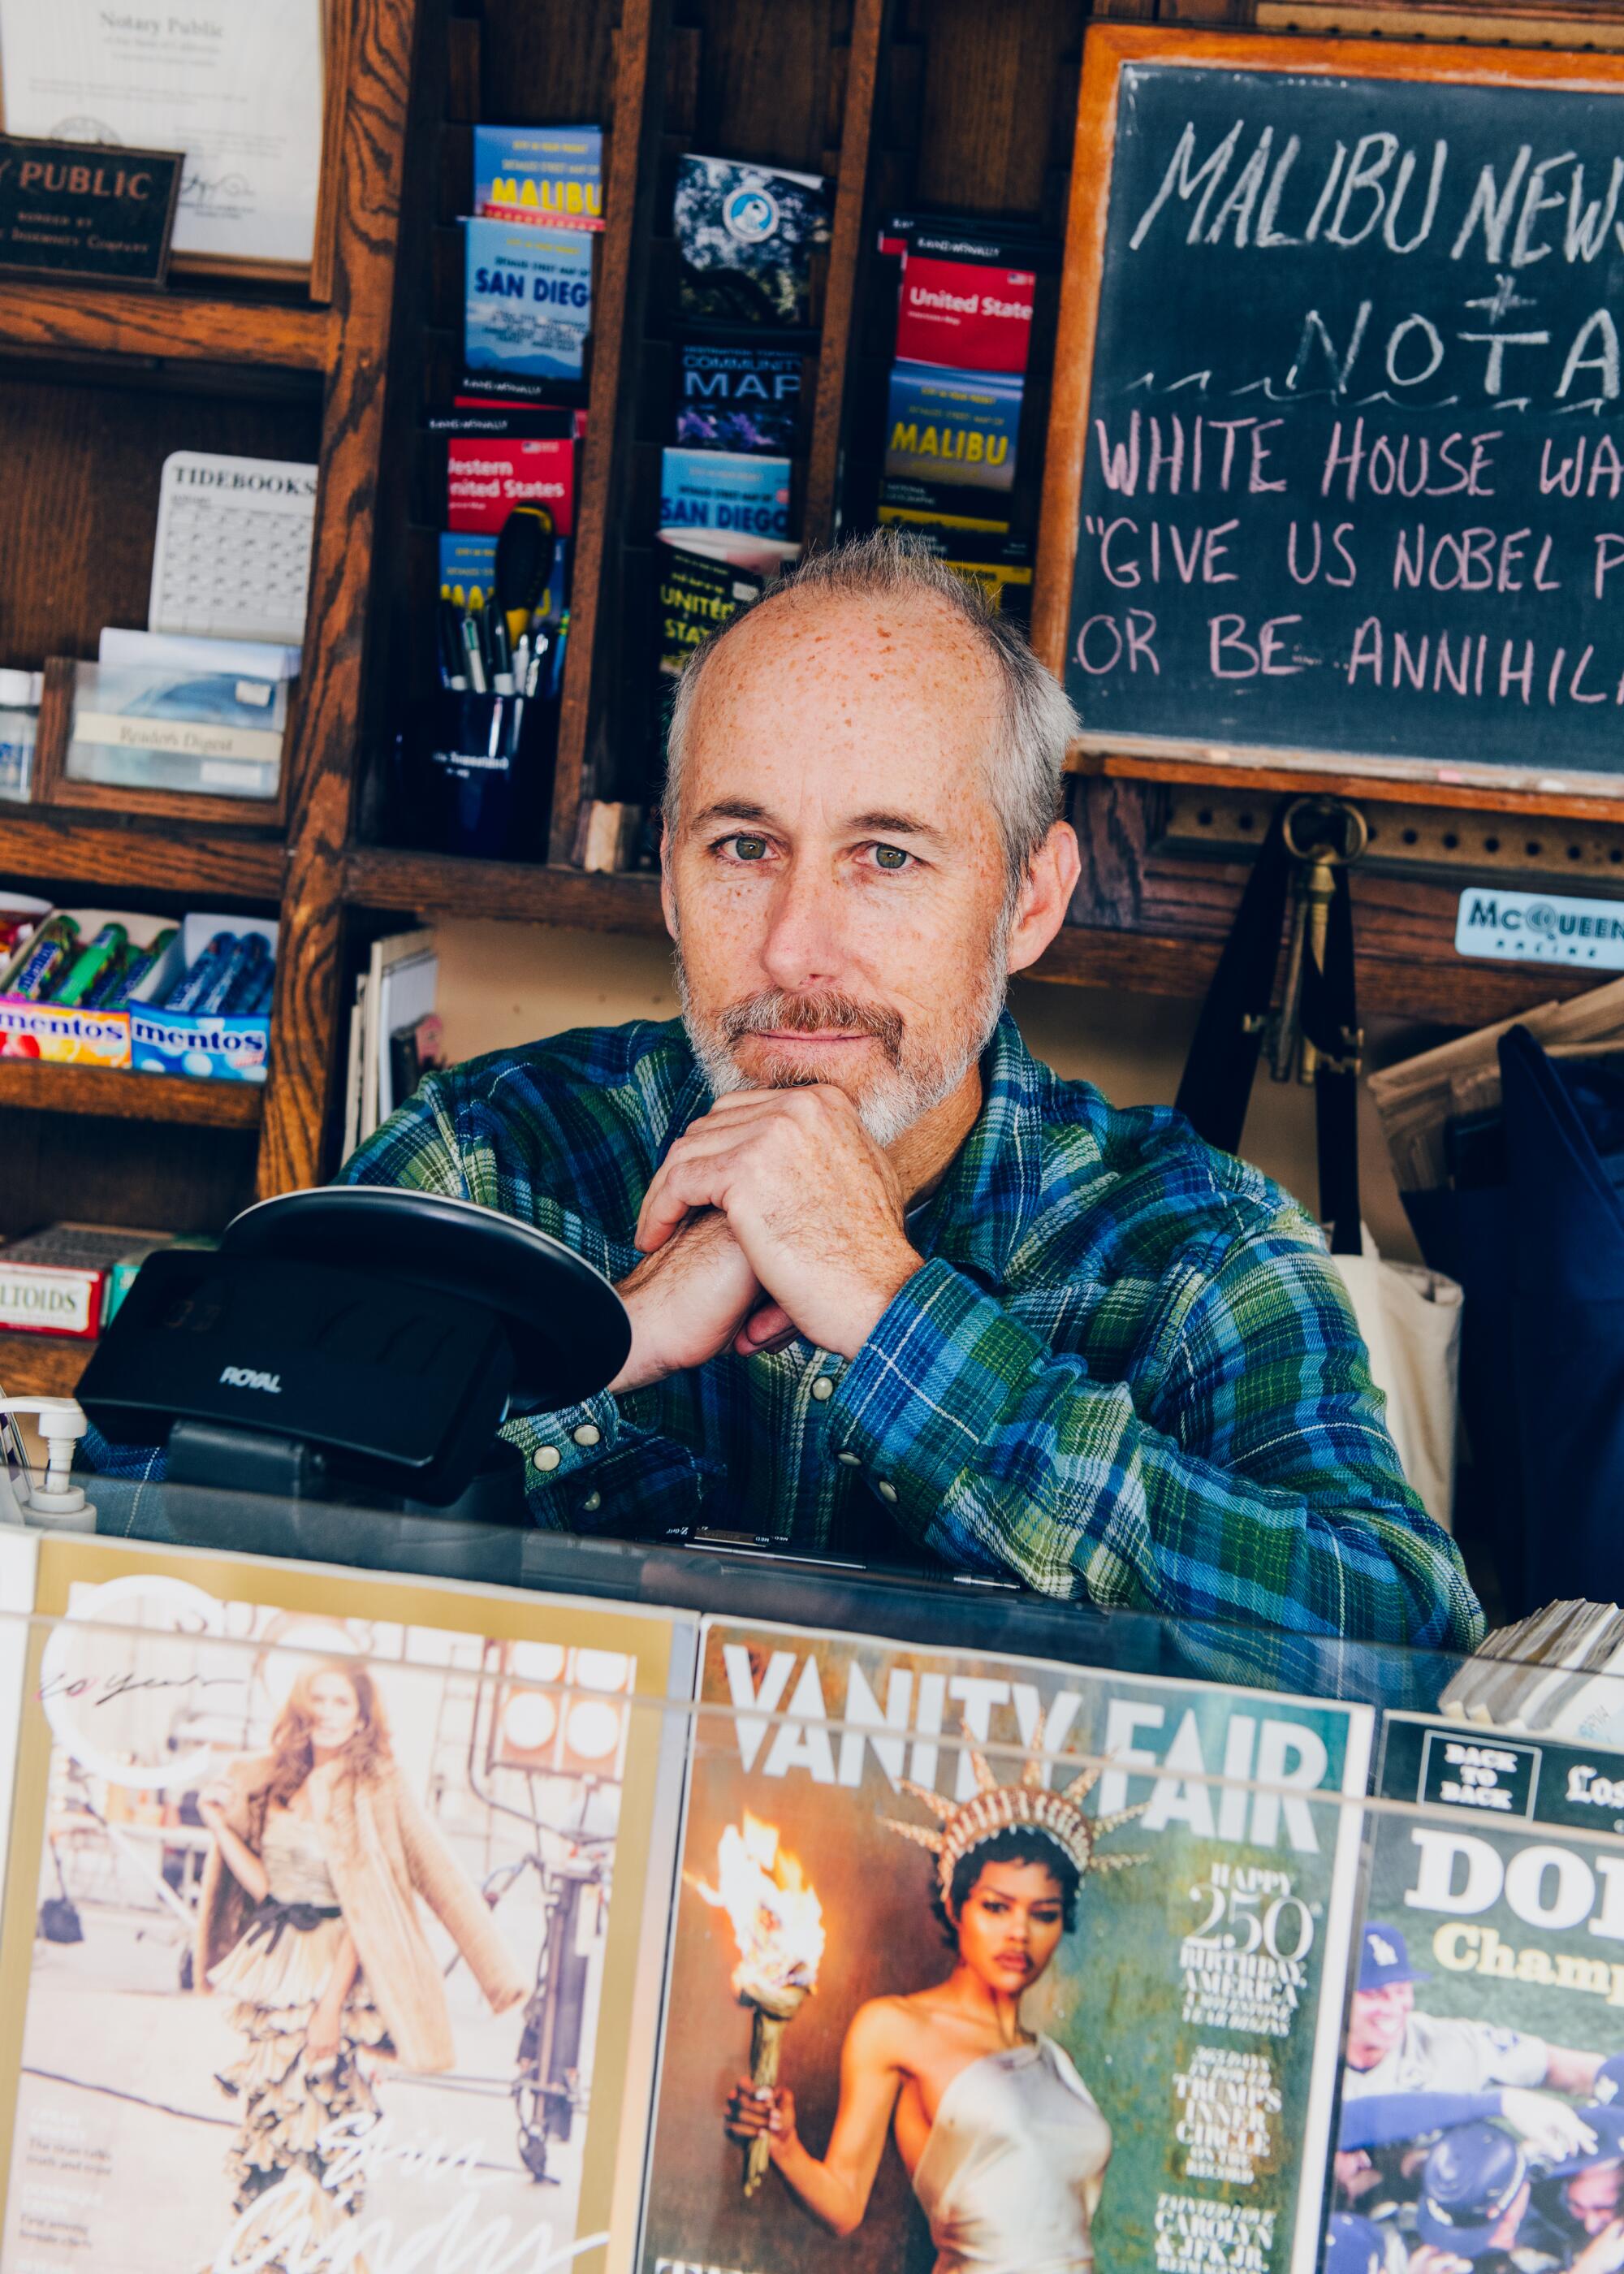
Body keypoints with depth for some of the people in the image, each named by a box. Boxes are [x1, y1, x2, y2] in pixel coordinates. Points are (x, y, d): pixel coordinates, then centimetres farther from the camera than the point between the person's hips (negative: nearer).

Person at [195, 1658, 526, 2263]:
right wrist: (219, 1823, -3)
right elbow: (260, 1883, 6)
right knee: (264, 2105, 6)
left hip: (335, 1969, -4)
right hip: (270, 1966, 4)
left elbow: (364, 1908, -9)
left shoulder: (376, 1793, -6)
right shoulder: (272, 1783, 8)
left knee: (323, 2112, -5)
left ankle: (314, 2253, 7)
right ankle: (254, 2251, 16)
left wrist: (333, 2003, -12)